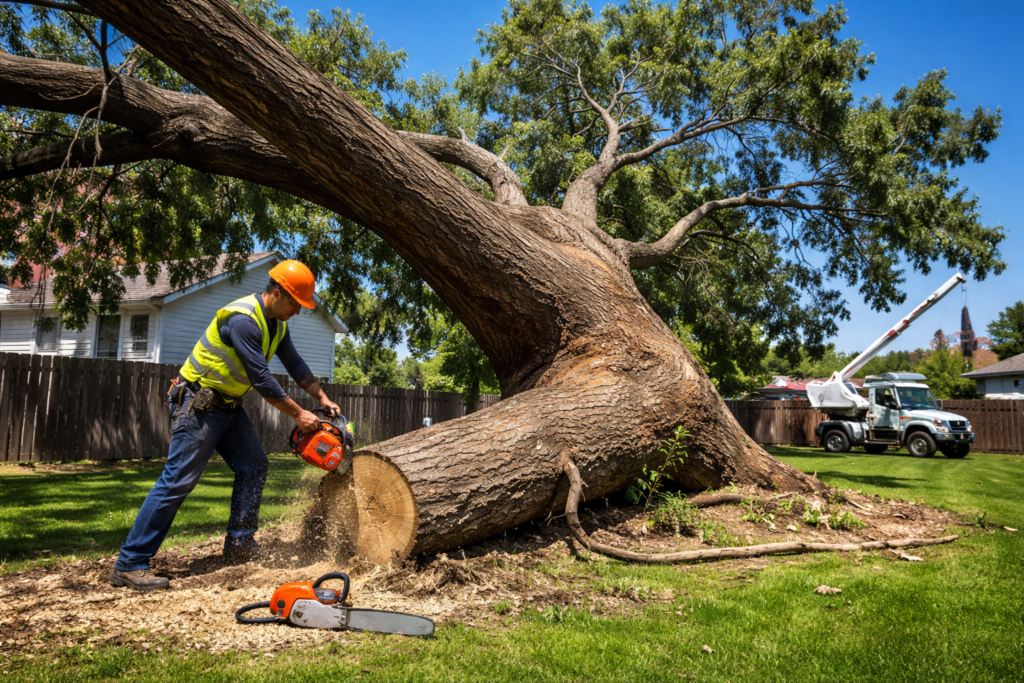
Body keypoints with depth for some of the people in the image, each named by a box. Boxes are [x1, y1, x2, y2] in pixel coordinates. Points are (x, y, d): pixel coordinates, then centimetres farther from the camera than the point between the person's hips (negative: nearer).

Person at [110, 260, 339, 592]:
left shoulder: (277, 324, 4)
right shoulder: (243, 320, -26)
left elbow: (295, 364, 13)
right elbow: (261, 378, -26)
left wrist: (323, 398, 7)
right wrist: (298, 414, -18)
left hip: (228, 404, 10)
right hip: (198, 403, -10)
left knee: (254, 465, 6)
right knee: (178, 480, -10)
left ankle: (239, 544, 15)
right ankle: (130, 564, -4)